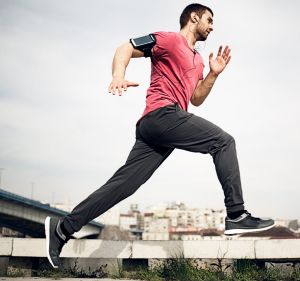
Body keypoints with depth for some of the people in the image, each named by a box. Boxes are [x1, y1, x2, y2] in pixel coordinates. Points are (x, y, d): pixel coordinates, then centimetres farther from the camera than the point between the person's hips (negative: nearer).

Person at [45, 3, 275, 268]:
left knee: (122, 185, 1)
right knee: (224, 141, -7)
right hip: (163, 114, -9)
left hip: (152, 126, 9)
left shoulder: (198, 60, 30)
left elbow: (196, 99, 30)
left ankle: (63, 228, 3)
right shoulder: (169, 39, 4)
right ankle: (236, 215, -7)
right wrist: (119, 75, -23)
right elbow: (126, 48, -3)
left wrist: (213, 74, 17)